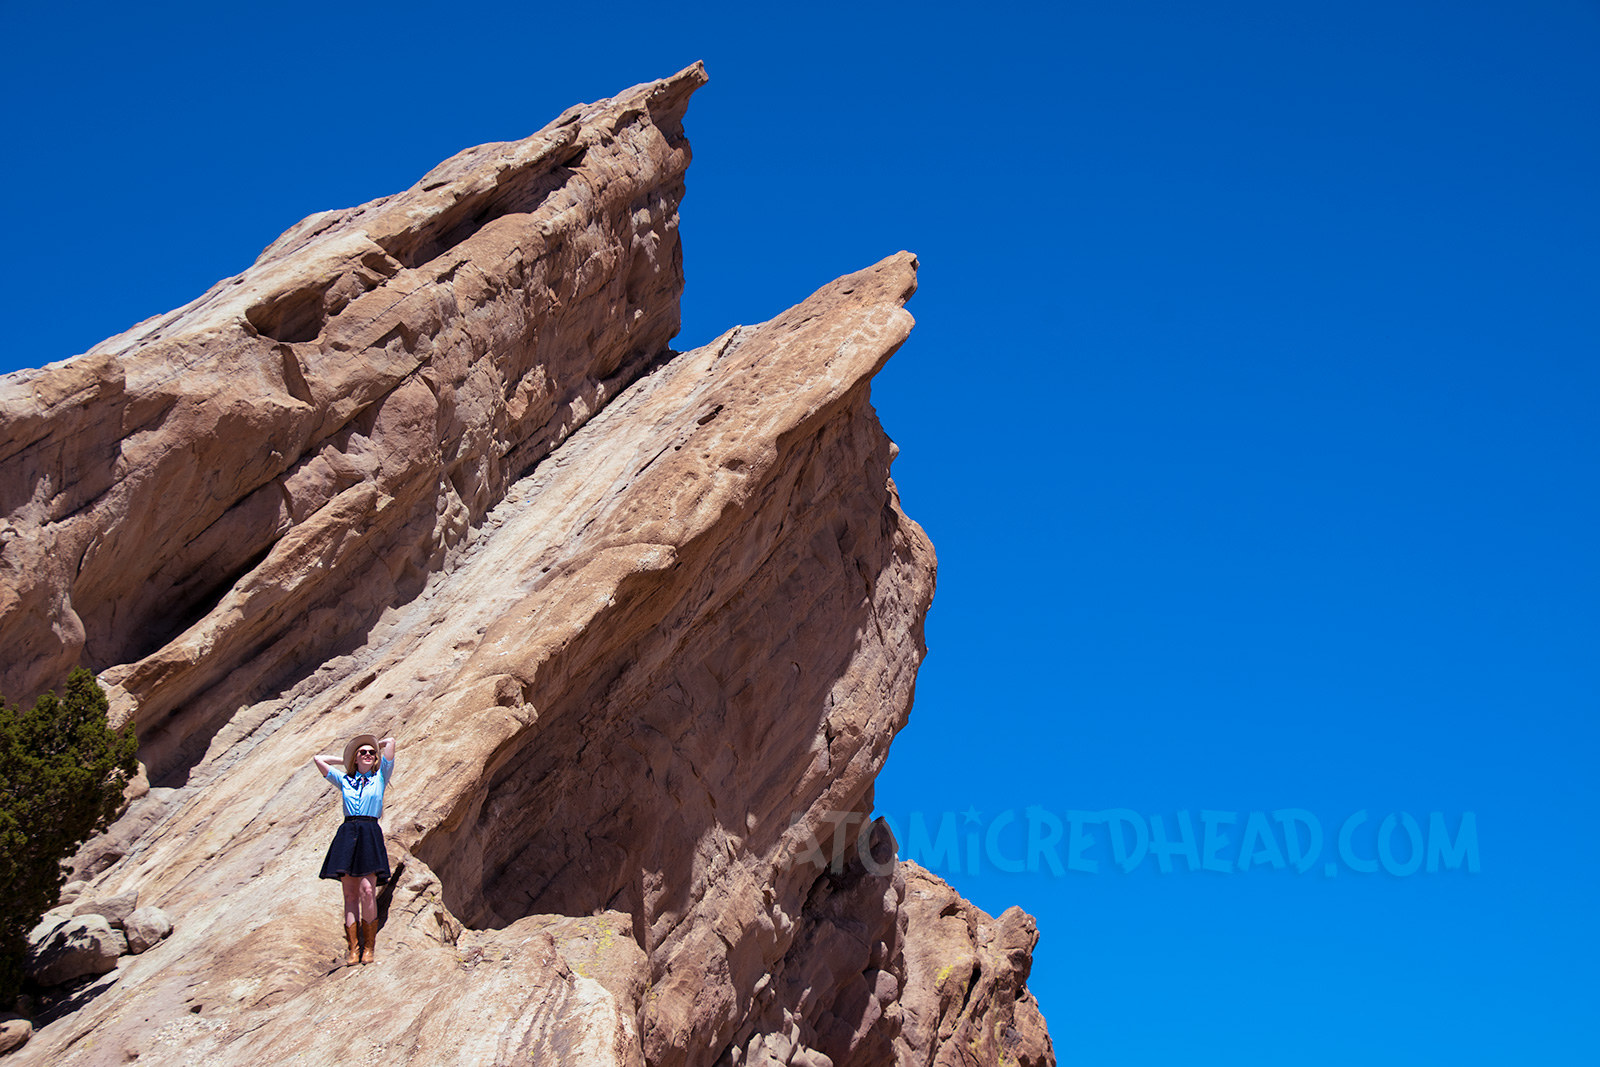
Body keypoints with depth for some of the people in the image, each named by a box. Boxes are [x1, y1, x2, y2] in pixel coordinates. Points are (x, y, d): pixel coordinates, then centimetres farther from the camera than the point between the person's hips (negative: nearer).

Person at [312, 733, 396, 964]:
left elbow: (391, 742, 10)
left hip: (370, 834, -3)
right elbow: (318, 759, 22)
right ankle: (353, 948, -6)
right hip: (347, 834, 3)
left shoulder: (380, 777, 14)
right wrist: (346, 761, 27)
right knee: (350, 894, -3)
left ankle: (369, 946, -10)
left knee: (367, 890, -15)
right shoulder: (344, 780, 20)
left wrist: (377, 746, 28)